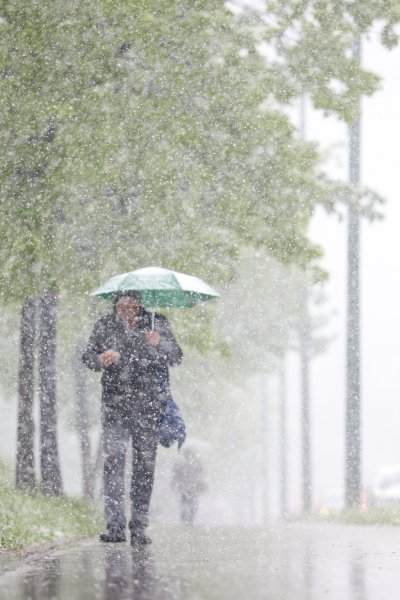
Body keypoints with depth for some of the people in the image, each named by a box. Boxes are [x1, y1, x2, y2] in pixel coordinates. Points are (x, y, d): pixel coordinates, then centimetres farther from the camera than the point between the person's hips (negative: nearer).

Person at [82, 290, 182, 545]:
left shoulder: (156, 323, 6)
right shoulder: (105, 325, 8)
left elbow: (176, 357, 3)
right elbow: (88, 356, 9)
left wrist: (159, 343, -18)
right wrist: (101, 359, -14)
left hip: (148, 402, 0)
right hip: (114, 402, 0)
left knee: (145, 462, 1)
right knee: (113, 459, -13)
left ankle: (139, 526, 8)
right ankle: (115, 525, -15)